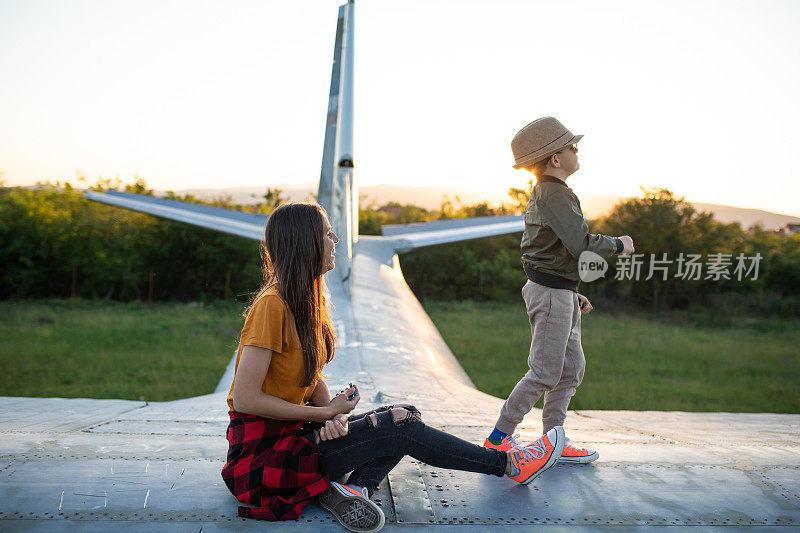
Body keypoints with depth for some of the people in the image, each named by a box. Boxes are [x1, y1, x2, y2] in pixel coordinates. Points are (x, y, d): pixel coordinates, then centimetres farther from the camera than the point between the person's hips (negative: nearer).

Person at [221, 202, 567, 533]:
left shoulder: (305, 300, 9)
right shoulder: (272, 305, -20)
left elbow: (313, 377, 9)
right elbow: (245, 398, -23)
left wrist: (334, 416, -13)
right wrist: (327, 412, -14)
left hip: (293, 432, 9)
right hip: (263, 450, -9)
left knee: (404, 416, 0)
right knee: (397, 427, -13)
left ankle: (353, 488, -21)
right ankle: (507, 463, 2)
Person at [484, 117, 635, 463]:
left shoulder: (541, 194, 16)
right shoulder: (555, 193, -16)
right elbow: (581, 245, -24)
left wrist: (572, 293, 20)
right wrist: (618, 245, -6)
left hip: (558, 292, 10)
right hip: (551, 293, -10)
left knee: (571, 369, 12)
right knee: (545, 372, -4)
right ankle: (498, 440, 4)